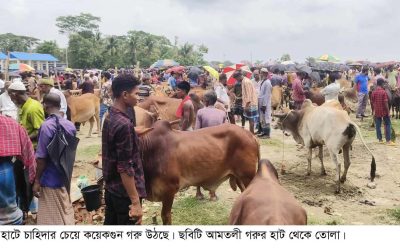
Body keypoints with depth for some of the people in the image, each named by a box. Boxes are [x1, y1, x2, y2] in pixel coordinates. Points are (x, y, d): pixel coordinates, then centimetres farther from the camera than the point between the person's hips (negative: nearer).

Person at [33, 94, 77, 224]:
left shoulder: (47, 126, -19)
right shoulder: (70, 125, 2)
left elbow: (41, 157, -18)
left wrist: (37, 180, -10)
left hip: (50, 179, -7)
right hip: (65, 177, 7)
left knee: (52, 217, 4)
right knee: (66, 212, 18)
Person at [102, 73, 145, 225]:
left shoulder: (110, 118, 6)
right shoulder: (124, 124, -23)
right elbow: (125, 168, -24)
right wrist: (135, 202, -22)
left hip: (111, 187, 9)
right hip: (125, 192, -9)